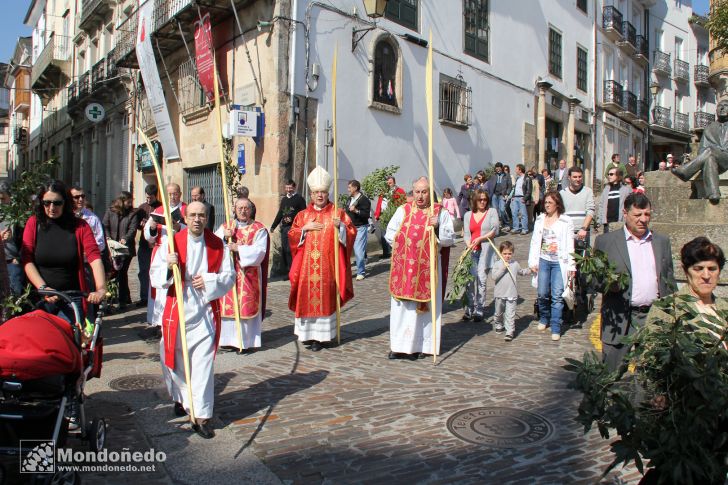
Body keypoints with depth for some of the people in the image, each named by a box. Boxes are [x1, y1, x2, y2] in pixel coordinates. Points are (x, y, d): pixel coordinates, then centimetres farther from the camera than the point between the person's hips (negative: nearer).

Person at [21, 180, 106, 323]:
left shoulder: (80, 226, -1)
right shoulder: (34, 223, 2)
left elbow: (95, 257, -12)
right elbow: (26, 259, -5)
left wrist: (101, 289, -27)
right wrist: (43, 288, -18)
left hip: (72, 297, -1)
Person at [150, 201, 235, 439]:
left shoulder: (217, 244, 4)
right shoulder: (172, 242, 1)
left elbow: (229, 276, 5)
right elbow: (155, 275, 0)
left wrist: (209, 281, -12)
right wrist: (168, 266, -21)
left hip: (205, 312, 0)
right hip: (176, 310, 1)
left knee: (203, 363, -3)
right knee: (176, 359, 12)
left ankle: (201, 416, 2)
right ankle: (182, 398, 38)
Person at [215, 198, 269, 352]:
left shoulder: (259, 229, 0)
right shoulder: (226, 227, 13)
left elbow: (259, 251, -12)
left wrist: (238, 248, -19)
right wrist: (224, 236, -16)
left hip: (248, 276, -3)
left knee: (246, 307, -2)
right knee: (227, 305, 4)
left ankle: (245, 340, 6)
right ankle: (228, 338, 16)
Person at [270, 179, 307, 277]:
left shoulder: (299, 199, 0)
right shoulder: (284, 199, 18)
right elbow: (280, 214, 23)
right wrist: (273, 226, 22)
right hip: (284, 228, 6)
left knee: (290, 250, -11)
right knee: (284, 250, 7)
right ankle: (287, 271, 16)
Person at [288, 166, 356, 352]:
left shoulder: (337, 213, 5)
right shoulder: (303, 214, 12)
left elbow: (352, 233, 0)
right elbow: (292, 236, 8)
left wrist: (341, 226, -18)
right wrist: (305, 228, -7)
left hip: (328, 265, -2)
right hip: (307, 265, 3)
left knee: (325, 297, -2)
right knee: (307, 297, 3)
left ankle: (322, 336, 4)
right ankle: (308, 333, 15)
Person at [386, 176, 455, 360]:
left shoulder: (441, 213, 1)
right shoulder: (403, 210, 6)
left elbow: (450, 240, -1)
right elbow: (390, 234, 6)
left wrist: (438, 228, -16)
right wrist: (405, 241, -6)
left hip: (427, 267, -1)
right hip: (403, 266, 1)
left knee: (425, 305, 4)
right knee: (402, 306, 4)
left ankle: (422, 345, 15)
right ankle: (399, 346, 12)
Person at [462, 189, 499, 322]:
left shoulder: (492, 212, 7)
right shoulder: (468, 215, 16)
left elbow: (495, 230, -1)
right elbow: (466, 233, 7)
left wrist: (480, 239, -7)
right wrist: (469, 245, -10)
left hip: (485, 250, -2)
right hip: (472, 251, 3)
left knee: (482, 279, -5)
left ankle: (479, 310, 1)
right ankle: (469, 309, 4)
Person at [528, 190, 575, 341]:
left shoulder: (566, 221, -3)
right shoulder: (540, 220, 8)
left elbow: (570, 245, -3)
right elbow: (535, 242, 9)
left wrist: (571, 266, -6)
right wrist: (533, 261, 4)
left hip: (559, 262, -3)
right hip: (543, 261, 3)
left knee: (557, 296, -5)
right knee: (542, 294, 6)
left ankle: (556, 328, 2)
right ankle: (544, 319, 30)